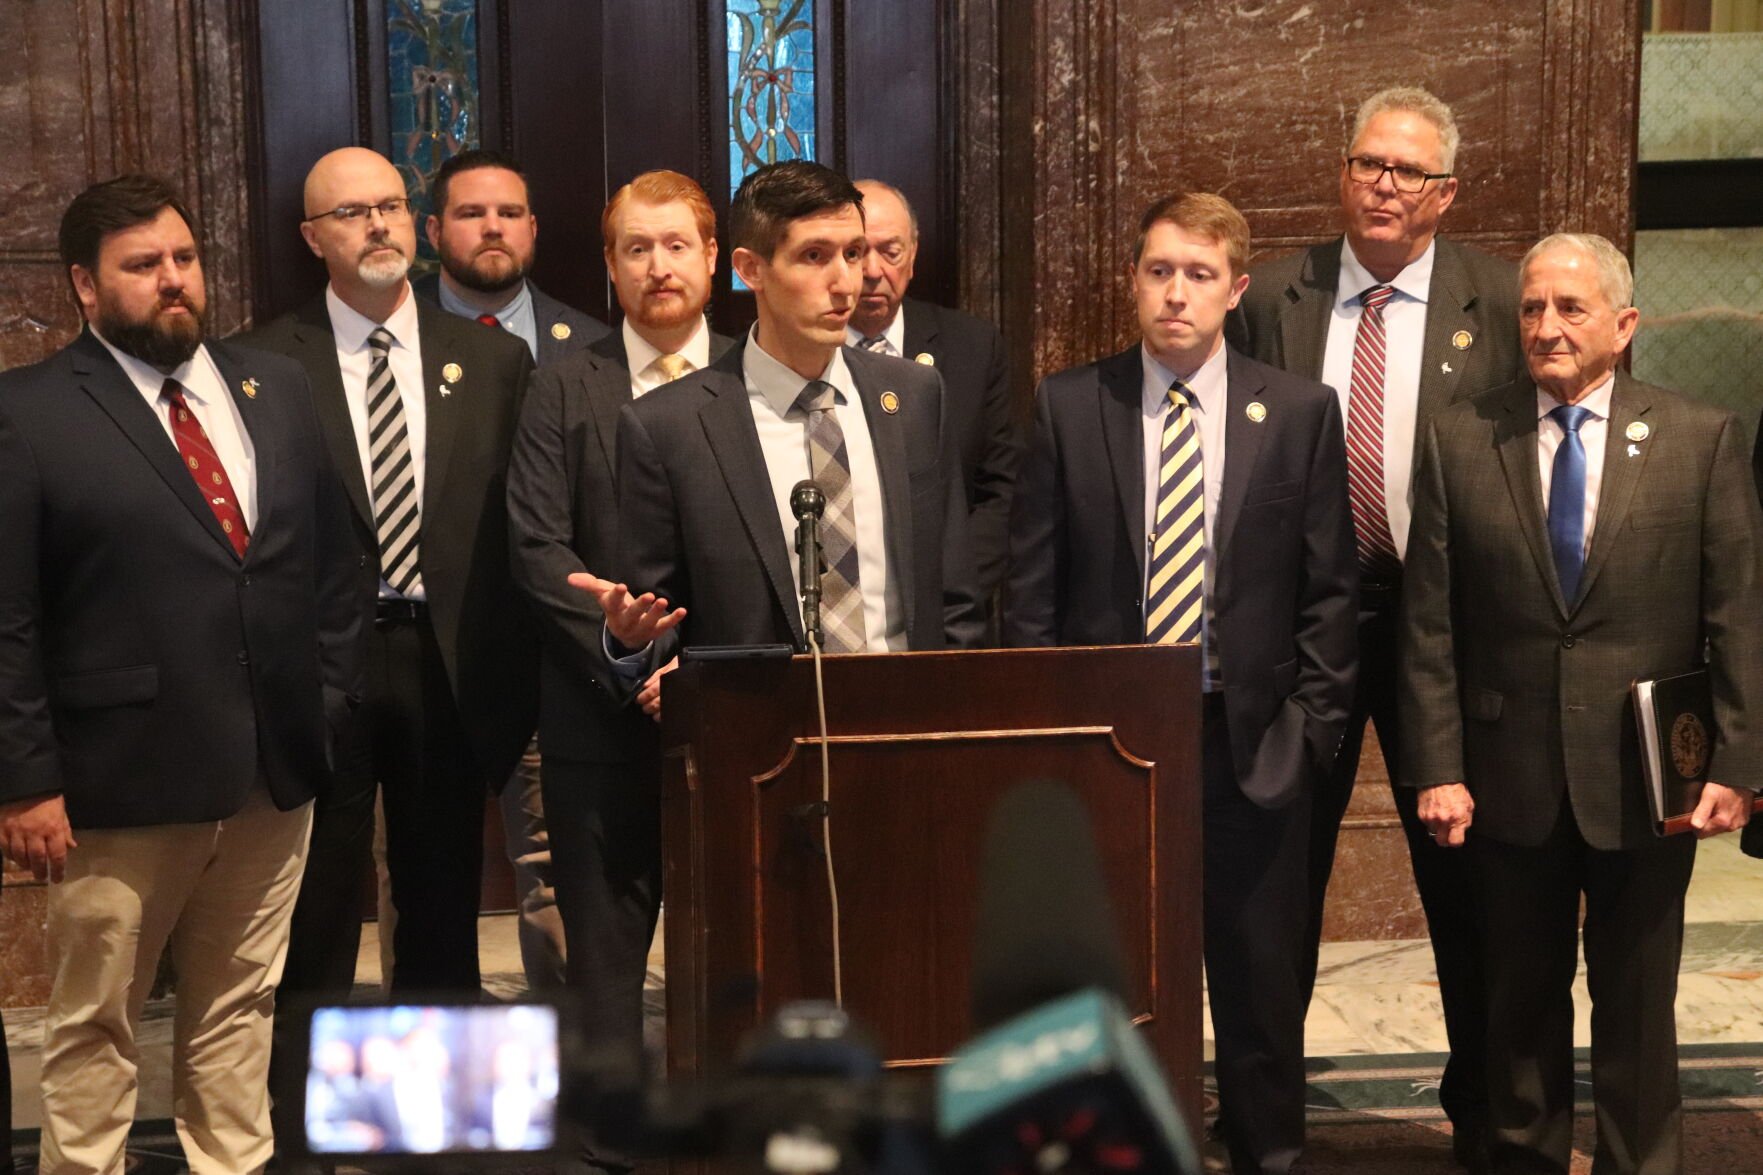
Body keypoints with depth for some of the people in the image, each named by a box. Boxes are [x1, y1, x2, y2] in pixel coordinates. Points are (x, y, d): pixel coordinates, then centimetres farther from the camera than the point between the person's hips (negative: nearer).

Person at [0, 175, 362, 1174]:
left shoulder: (277, 388, 10)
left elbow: (333, 561, 13)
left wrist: (333, 699, 7)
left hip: (277, 769, 5)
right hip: (123, 779, -4)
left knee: (240, 1006, 14)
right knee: (96, 1023, 8)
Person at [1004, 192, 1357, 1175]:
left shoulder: (1302, 412, 2)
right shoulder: (1069, 407, 2)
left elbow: (1330, 590, 3)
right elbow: (1032, 588, 3)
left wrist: (1310, 726, -3)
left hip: (1251, 744, 0)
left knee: (1261, 983, 10)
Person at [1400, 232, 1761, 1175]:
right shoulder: (1459, 440, 1)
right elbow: (1429, 624, -1)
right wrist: (1436, 767, -6)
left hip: (1643, 776, -1)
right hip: (1510, 777, 1)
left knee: (1638, 1006, 10)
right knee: (1522, 1002, 13)